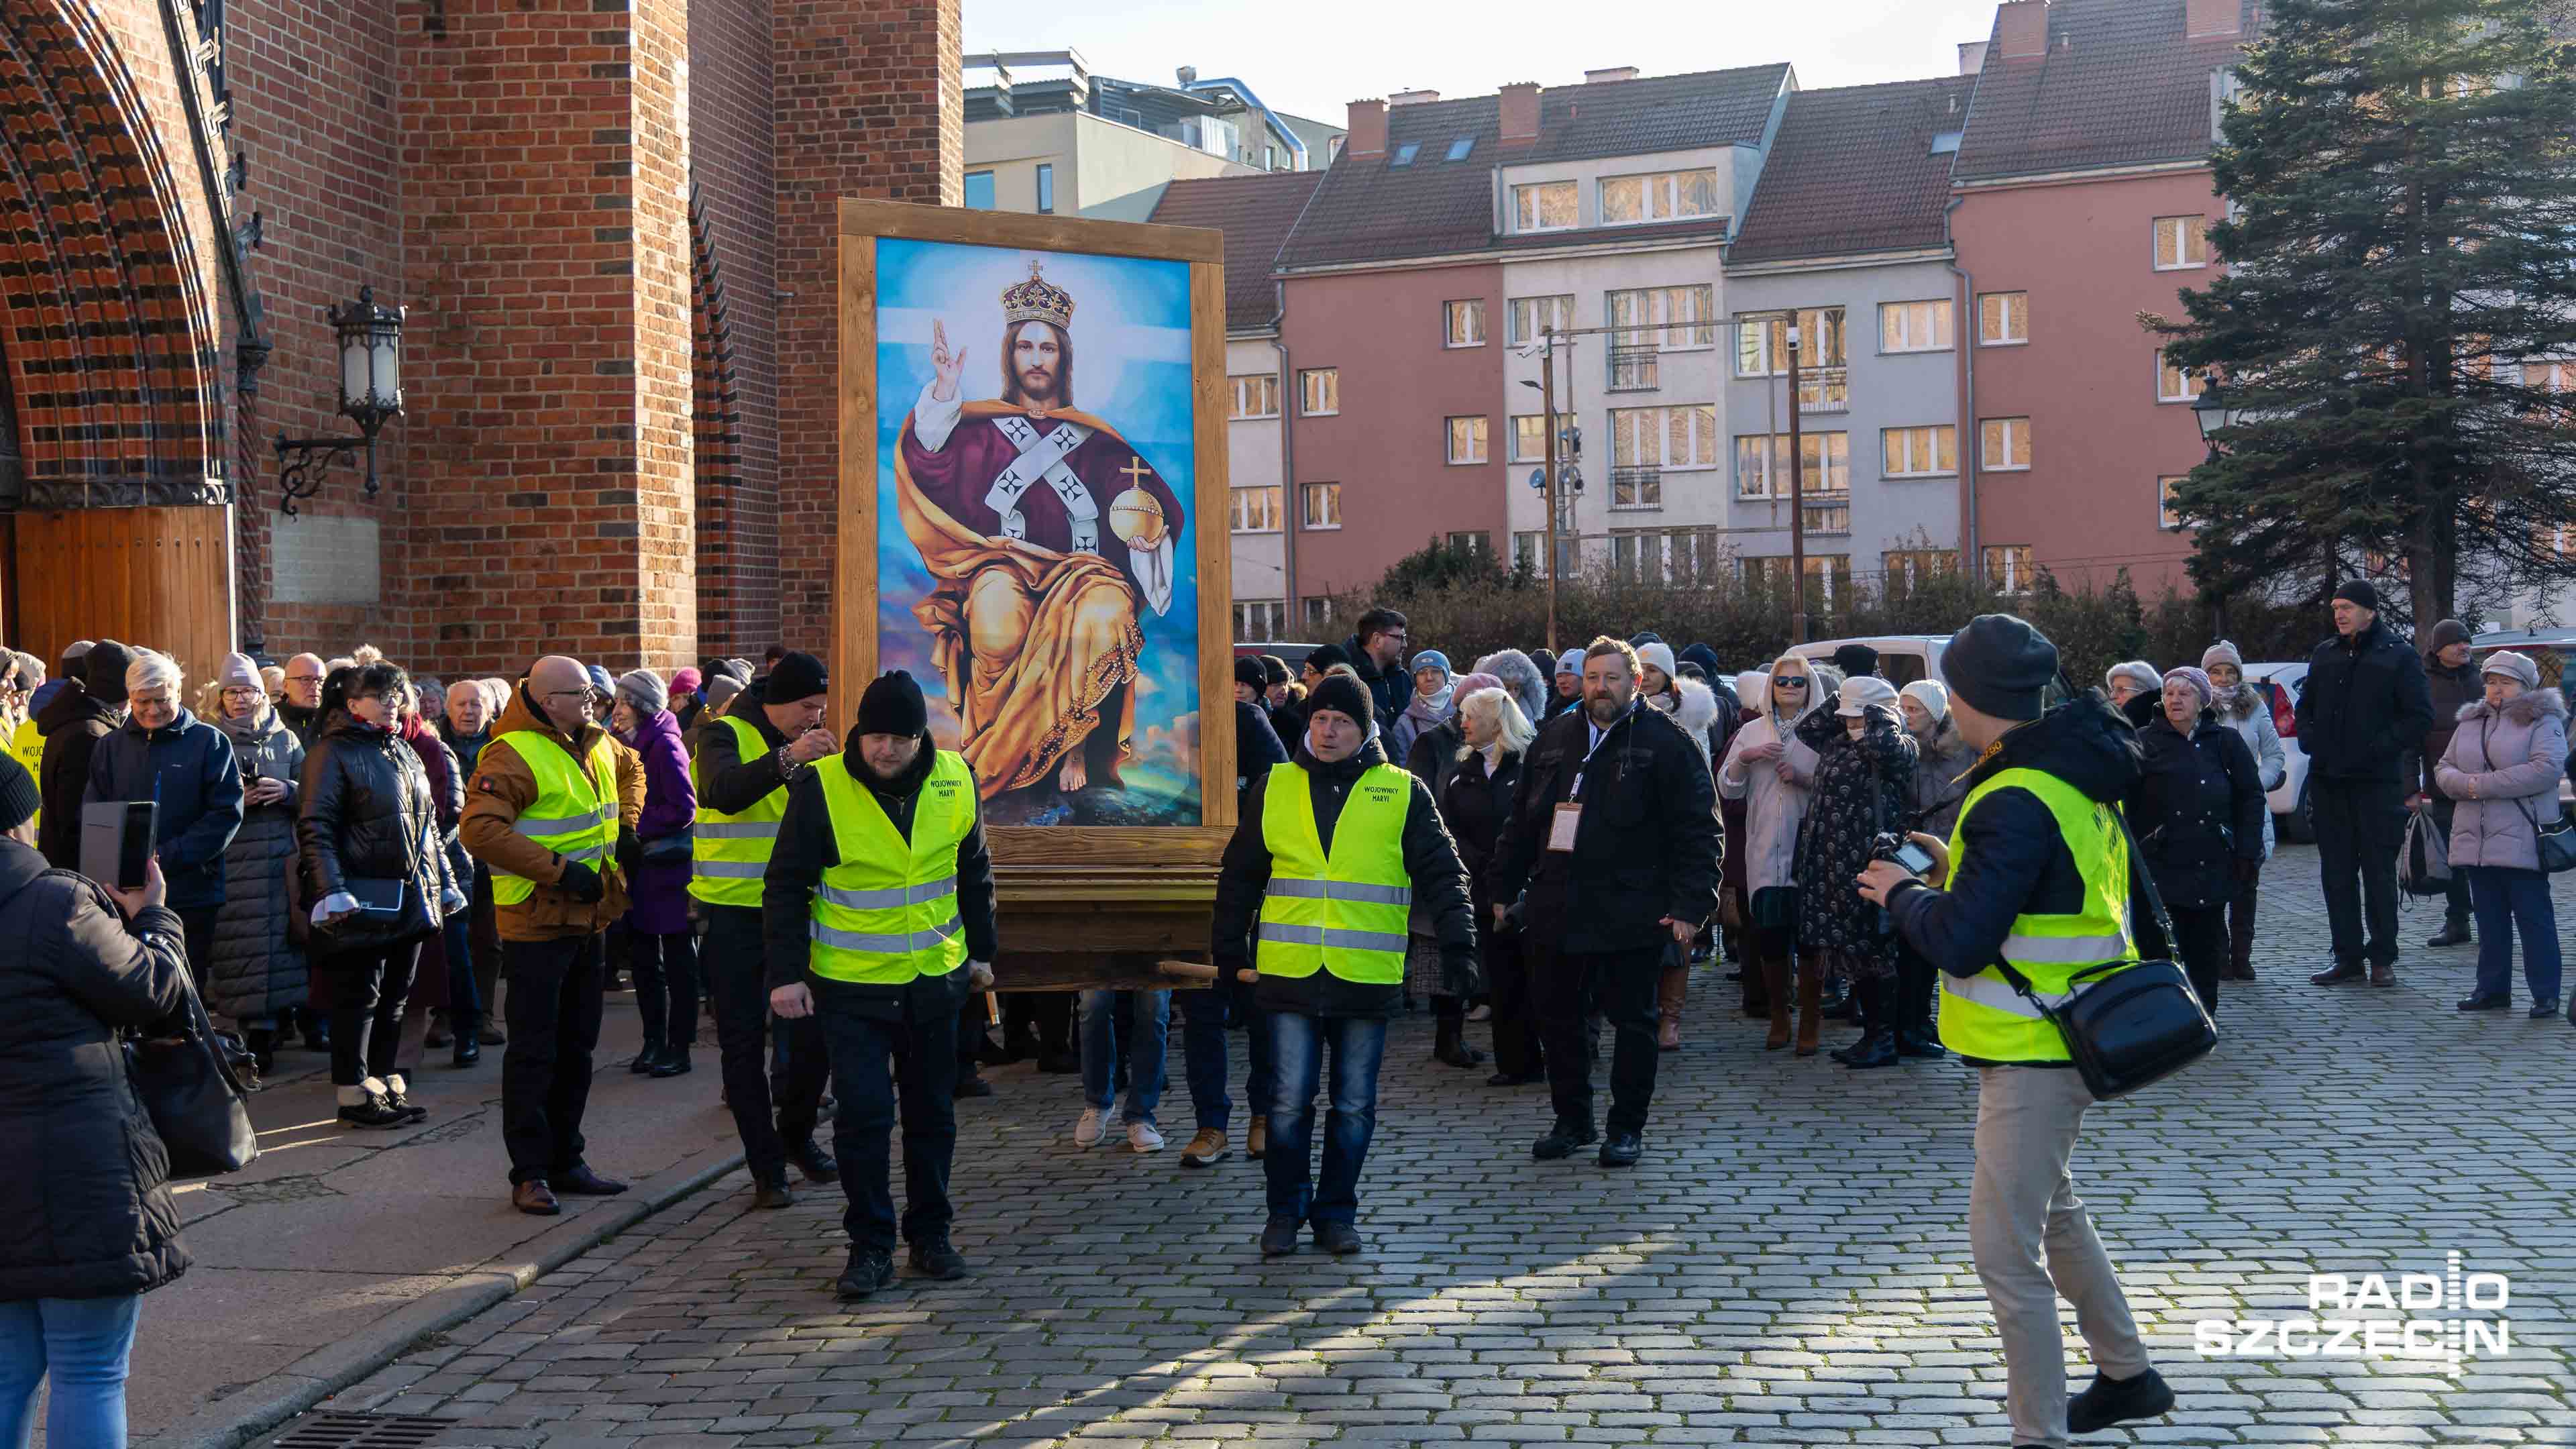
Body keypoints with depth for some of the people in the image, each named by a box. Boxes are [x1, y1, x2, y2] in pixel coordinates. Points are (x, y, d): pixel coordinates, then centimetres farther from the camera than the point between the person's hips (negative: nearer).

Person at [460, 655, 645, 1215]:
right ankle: (530, 1174, 6)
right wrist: (558, 870, -25)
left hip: (588, 919, 9)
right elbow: (480, 831, -27)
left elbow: (629, 770, 33)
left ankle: (566, 1161, 25)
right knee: (534, 1052, -2)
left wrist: (623, 824, 17)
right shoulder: (514, 755, -17)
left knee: (577, 1047, 15)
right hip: (537, 922, -8)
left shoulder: (594, 744, 9)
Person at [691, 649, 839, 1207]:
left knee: (814, 1031, 3)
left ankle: (796, 1134, 27)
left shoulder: (804, 745, 10)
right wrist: (786, 758, -42)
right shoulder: (726, 733, -9)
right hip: (734, 914, -5)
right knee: (743, 1044, 2)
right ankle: (767, 1170, 11)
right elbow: (722, 791, -32)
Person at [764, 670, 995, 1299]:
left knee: (932, 1112, 12)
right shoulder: (821, 787, -13)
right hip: (851, 987, -3)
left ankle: (930, 1234, 25)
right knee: (863, 1112, -5)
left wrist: (982, 951, 15)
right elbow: (786, 886, -6)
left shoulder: (955, 780, -2)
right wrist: (786, 974, -10)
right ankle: (870, 1246, 8)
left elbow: (974, 872, 12)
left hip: (935, 981, 3)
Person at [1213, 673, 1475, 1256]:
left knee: (1354, 1106, 7)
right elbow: (1240, 875, 13)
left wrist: (1458, 944, -8)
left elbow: (1440, 874, 3)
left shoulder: (1403, 793, 3)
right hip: (1290, 976, 0)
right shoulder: (1275, 788, 7)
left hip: (1367, 981, 0)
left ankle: (1335, 1213, 21)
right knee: (1289, 1101, 1)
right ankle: (1285, 1210, 17)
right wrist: (1228, 950, 10)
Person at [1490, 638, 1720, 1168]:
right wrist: (1504, 889, 14)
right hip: (1557, 909, 5)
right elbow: (1522, 820, 17)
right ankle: (1572, 1120, 25)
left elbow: (1697, 829, -8)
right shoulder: (1555, 738, 11)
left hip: (1632, 915, -5)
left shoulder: (1664, 742, -5)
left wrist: (1690, 903, -15)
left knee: (1633, 1021, 5)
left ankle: (1628, 1127, 16)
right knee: (1559, 1019, 11)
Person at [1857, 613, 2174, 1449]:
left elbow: (1960, 942, -26)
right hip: (2065, 1036, 11)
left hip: (2034, 1054, -11)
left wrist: (1903, 894, -8)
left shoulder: (2018, 801, -24)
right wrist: (1953, 870, 12)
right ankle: (2129, 1378, 41)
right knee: (2051, 1211, 26)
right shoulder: (2077, 775, 7)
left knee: (2005, 1250, -6)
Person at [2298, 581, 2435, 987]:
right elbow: (2305, 707, 23)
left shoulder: (2399, 657, -2)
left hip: (2377, 782, -5)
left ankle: (2383, 958, 9)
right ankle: (2347, 957, 13)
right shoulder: (2324, 656, 13)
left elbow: (2420, 717, -5)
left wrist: (2382, 747, -14)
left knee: (2379, 871, 0)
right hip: (2328, 781, 5)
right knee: (2337, 873, 6)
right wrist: (2310, 741, 6)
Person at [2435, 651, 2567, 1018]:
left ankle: (2546, 994, 3)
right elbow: (2443, 768, 15)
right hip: (2477, 842, 6)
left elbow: (2547, 769, -18)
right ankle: (2493, 989, 19)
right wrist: (2464, 783, -9)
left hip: (2522, 842, -6)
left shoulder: (2543, 722, -3)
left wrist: (2484, 784, -18)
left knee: (2534, 918, -2)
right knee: (2489, 918, 11)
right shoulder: (2470, 723, 17)